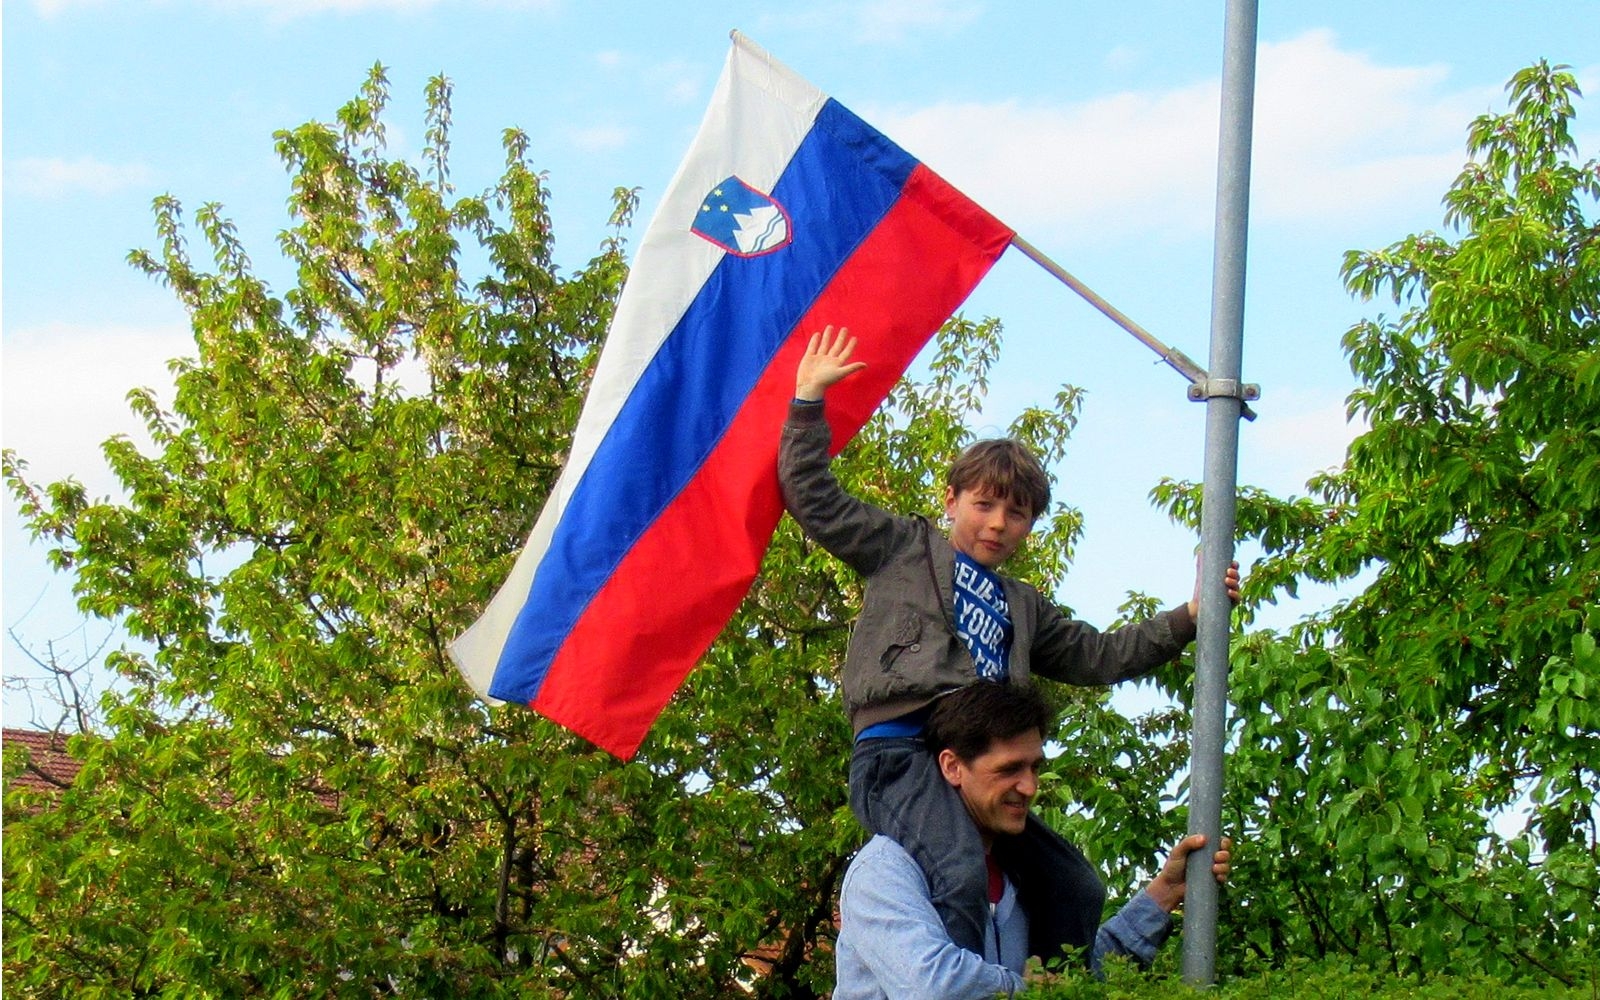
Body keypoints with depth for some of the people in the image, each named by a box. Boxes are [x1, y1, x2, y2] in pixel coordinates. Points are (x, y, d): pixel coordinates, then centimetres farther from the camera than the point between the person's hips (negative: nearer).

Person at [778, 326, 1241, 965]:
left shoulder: (1023, 607, 33)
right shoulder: (905, 550, 17)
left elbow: (1098, 656, 33)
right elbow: (813, 498, 12)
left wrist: (1188, 618, 24)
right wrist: (809, 399, 6)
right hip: (900, 750, -7)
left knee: (1077, 889, 2)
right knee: (961, 876, -33)